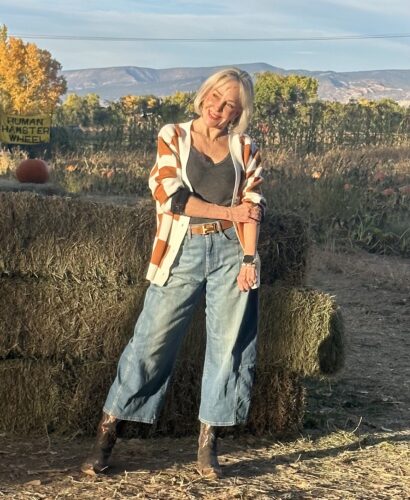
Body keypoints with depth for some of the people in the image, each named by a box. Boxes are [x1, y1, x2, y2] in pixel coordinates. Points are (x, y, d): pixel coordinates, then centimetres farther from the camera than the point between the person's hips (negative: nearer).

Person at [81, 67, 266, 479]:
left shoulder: (244, 149, 8)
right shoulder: (173, 137, 3)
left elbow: (252, 206, 0)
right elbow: (172, 197, -8)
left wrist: (249, 259, -11)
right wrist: (227, 211, -7)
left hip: (230, 251, 2)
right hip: (183, 251, -2)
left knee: (228, 346, 2)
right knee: (151, 342, -2)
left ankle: (207, 444, 13)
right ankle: (107, 433, 9)